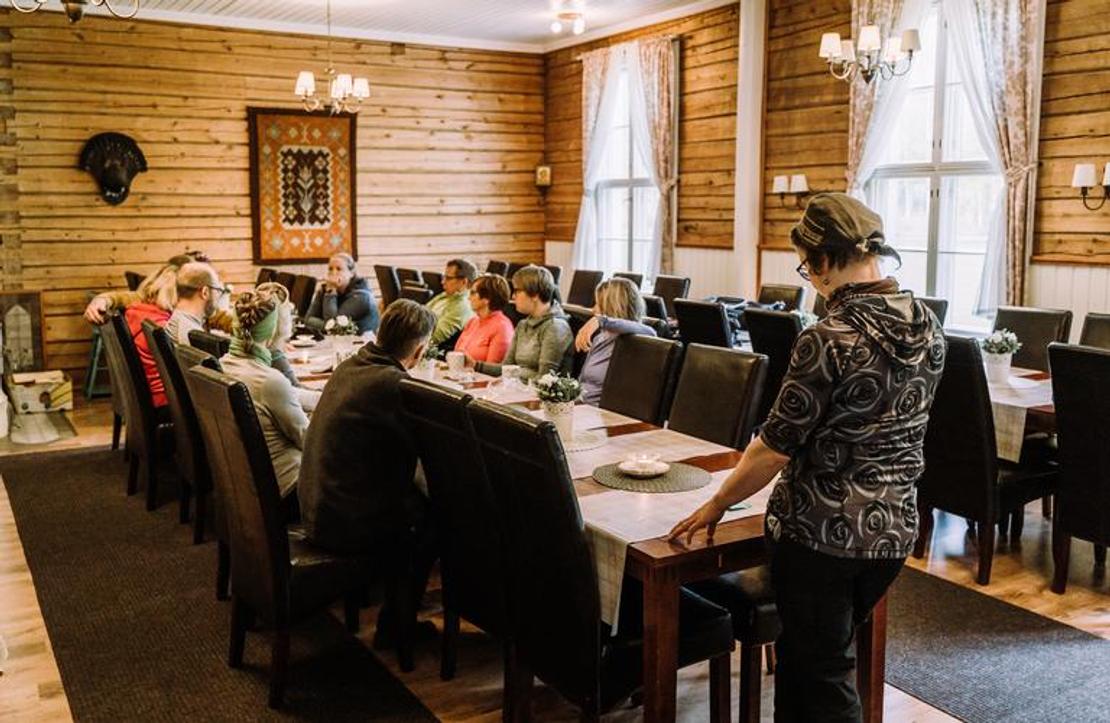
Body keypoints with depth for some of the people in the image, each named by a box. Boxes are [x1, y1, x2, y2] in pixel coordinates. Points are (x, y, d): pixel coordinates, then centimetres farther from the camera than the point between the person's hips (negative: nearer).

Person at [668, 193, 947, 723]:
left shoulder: (829, 340, -21)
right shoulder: (928, 329, 0)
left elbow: (775, 446, -16)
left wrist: (716, 506, -2)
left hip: (821, 529, -7)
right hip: (895, 528, 7)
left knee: (820, 677, 11)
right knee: (802, 654, 24)